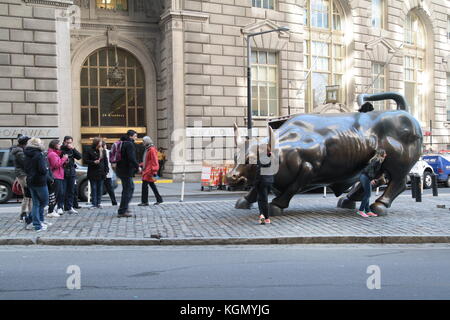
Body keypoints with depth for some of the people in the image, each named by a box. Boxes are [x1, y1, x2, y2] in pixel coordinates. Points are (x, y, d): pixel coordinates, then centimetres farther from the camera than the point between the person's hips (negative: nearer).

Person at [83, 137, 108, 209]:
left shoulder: (103, 151, 9)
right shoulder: (89, 151, -2)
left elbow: (105, 161, 12)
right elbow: (85, 160, -4)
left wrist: (106, 171, 5)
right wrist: (93, 162, -16)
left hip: (101, 173, 3)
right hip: (93, 173, -3)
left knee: (100, 188, 7)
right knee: (94, 188, 1)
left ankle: (99, 203, 14)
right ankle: (94, 204, 6)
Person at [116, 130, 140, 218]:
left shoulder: (122, 143, 17)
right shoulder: (129, 144, -14)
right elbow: (131, 158, -24)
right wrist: (138, 167, -10)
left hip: (121, 169, 10)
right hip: (126, 171, -10)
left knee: (131, 187, 20)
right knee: (128, 190, -5)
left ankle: (124, 208, 27)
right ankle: (122, 211, -3)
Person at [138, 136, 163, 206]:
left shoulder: (152, 149, -14)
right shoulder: (147, 149, 16)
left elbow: (154, 161, -19)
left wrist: (154, 171, -23)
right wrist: (141, 165, 16)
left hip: (149, 171, -10)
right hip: (146, 170, 10)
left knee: (144, 185, -9)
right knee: (152, 185, 13)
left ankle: (144, 201, -4)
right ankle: (159, 199, 19)